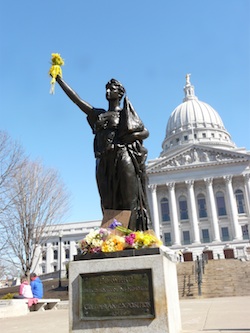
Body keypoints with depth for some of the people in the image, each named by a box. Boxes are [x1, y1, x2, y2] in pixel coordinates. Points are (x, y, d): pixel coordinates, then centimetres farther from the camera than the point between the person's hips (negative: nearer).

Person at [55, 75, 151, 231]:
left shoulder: (126, 113, 14)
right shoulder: (98, 115, 22)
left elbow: (146, 132, 11)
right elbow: (76, 99, 19)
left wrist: (133, 135, -9)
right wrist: (59, 79, 17)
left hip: (124, 159, -3)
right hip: (105, 164, 4)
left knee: (130, 200, -11)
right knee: (109, 204, -2)